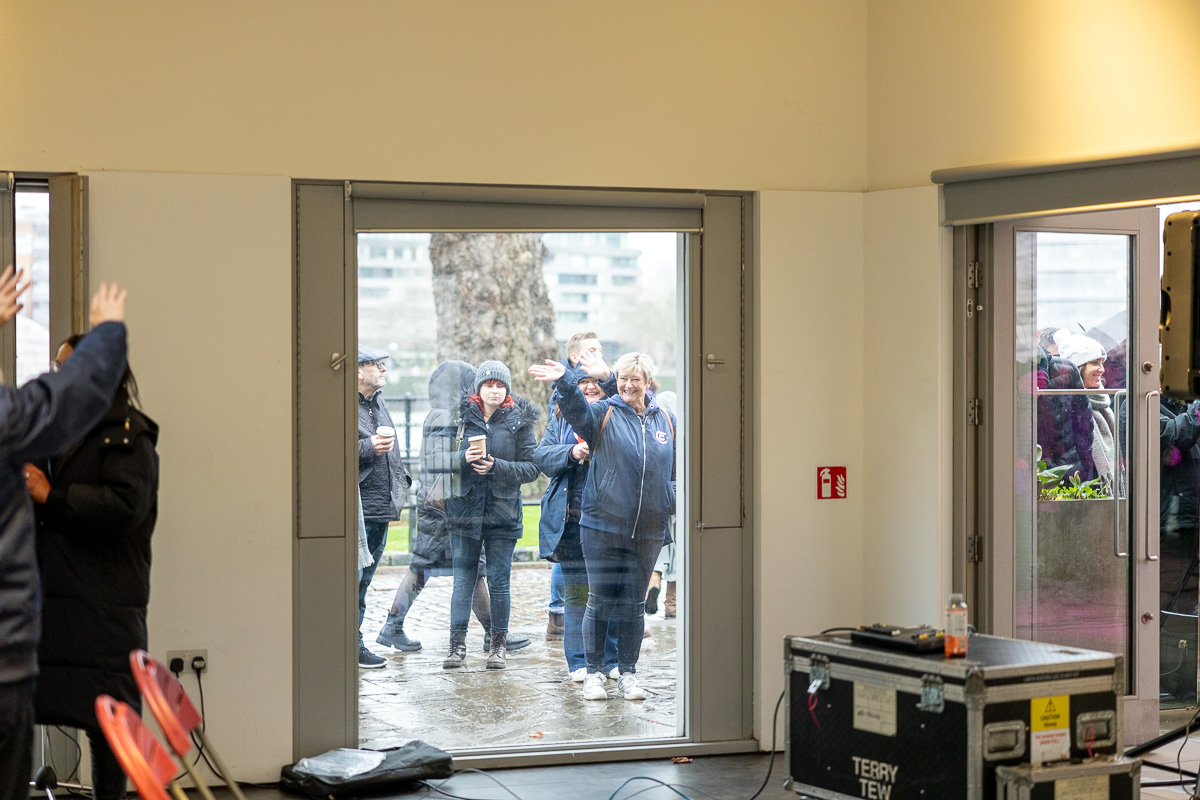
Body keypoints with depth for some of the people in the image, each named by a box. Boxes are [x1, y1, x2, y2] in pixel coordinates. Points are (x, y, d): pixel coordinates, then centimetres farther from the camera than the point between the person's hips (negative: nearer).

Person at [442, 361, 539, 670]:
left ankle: (497, 644, 13)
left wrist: (498, 467, -15)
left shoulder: (519, 421, 2)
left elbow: (532, 467, -2)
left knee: (498, 580, 3)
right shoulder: (461, 416, 4)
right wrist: (463, 458, -16)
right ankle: (457, 644, 6)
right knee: (463, 578, 2)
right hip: (465, 509, 1)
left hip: (503, 511, -1)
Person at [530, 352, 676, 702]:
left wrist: (674, 502, 8)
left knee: (634, 603, 9)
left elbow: (677, 468, 21)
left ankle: (628, 673, 19)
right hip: (604, 525, -3)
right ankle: (593, 672, 11)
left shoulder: (665, 420, 10)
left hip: (648, 529, 3)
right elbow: (577, 409, -22)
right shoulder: (604, 414, 0)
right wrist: (565, 381, -42)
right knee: (601, 600, 0)